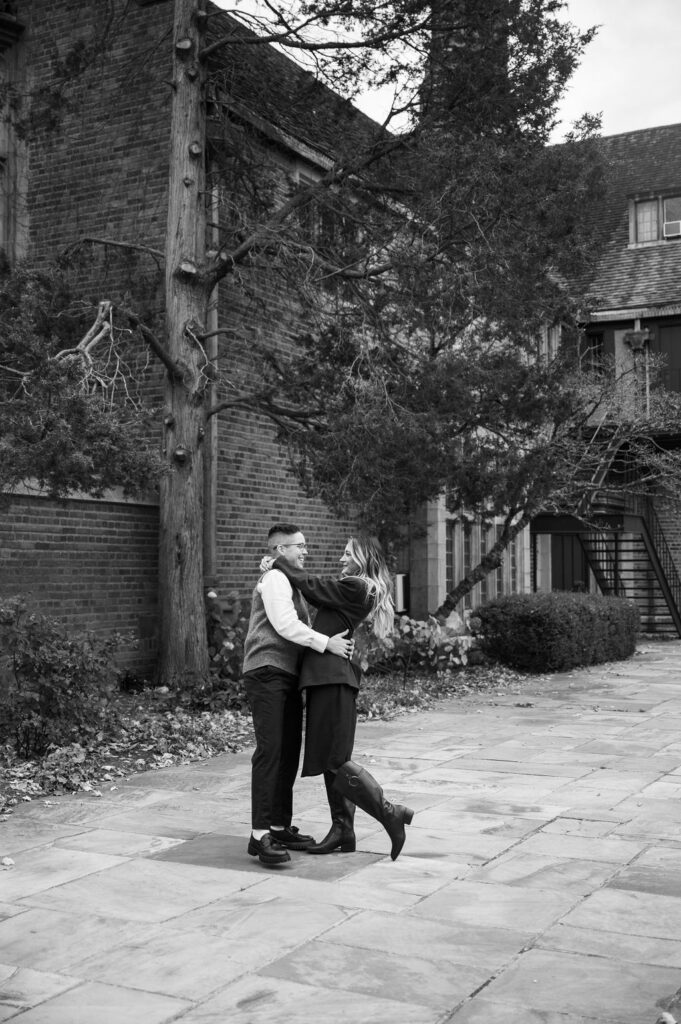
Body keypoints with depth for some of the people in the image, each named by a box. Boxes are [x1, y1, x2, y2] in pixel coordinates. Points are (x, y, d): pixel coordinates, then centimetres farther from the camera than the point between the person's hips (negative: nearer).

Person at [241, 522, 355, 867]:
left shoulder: (290, 583, 26)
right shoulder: (274, 579, -7)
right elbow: (284, 624, -18)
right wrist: (327, 643, -19)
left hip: (287, 677, 10)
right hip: (267, 674, -10)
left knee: (289, 753, 9)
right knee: (269, 751, -16)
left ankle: (280, 828, 15)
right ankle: (260, 836, -18)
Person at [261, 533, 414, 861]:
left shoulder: (355, 588, -11)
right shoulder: (362, 590, 17)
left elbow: (312, 586, -5)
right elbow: (321, 596, 22)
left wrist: (278, 563, 6)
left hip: (332, 676, -10)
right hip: (328, 677, 10)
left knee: (335, 760, -8)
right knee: (332, 759, 12)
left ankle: (390, 813, -3)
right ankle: (342, 831, 18)